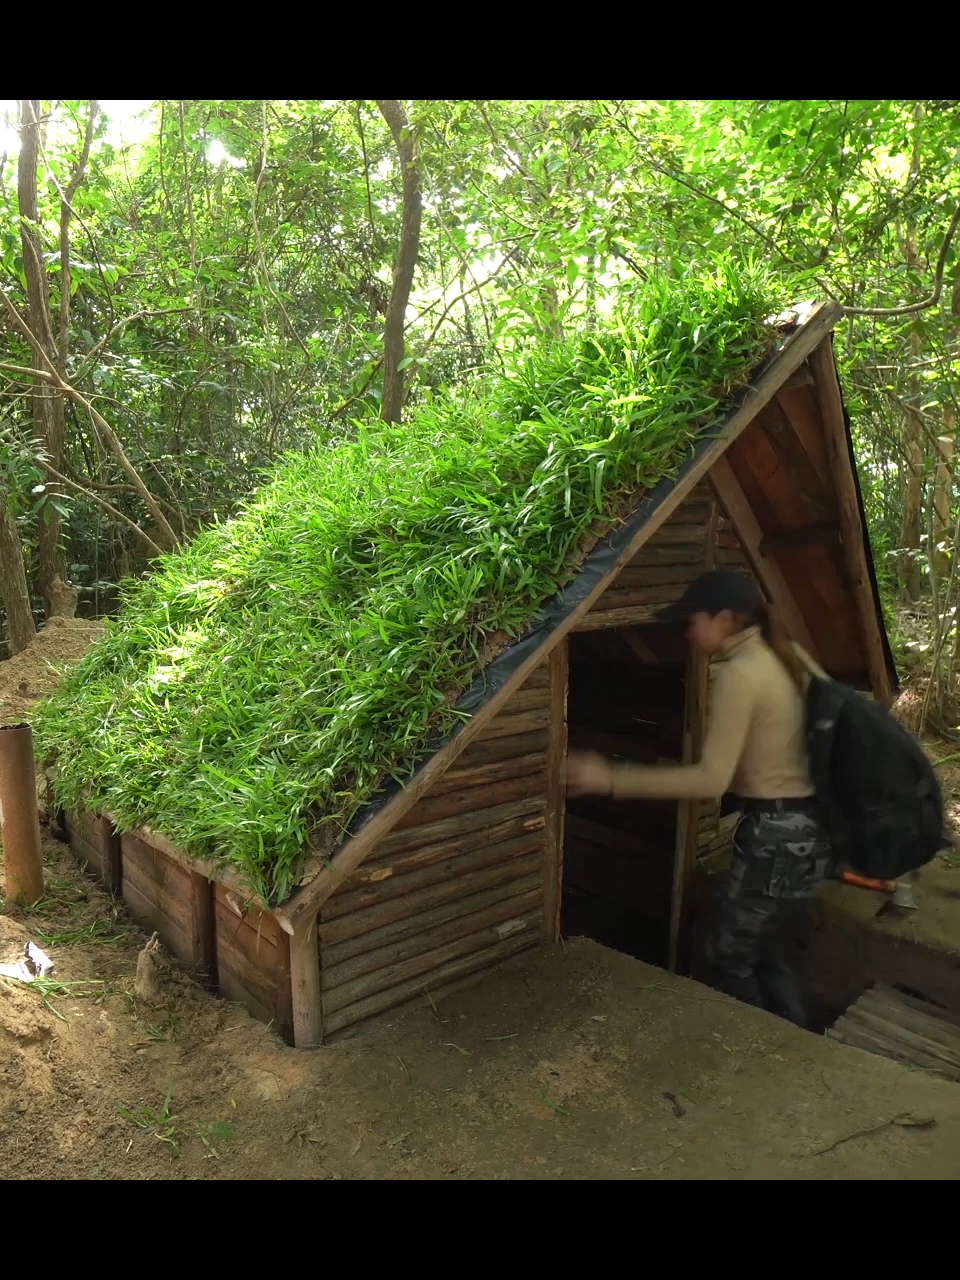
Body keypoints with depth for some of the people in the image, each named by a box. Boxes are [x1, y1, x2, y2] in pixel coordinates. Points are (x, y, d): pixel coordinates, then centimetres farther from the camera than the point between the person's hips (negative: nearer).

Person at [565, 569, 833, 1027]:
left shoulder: (738, 673, -20)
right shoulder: (791, 655, 7)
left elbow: (712, 779, -25)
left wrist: (611, 778, -25)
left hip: (776, 833, -9)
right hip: (812, 825, 9)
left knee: (729, 958, 11)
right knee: (760, 951, 24)